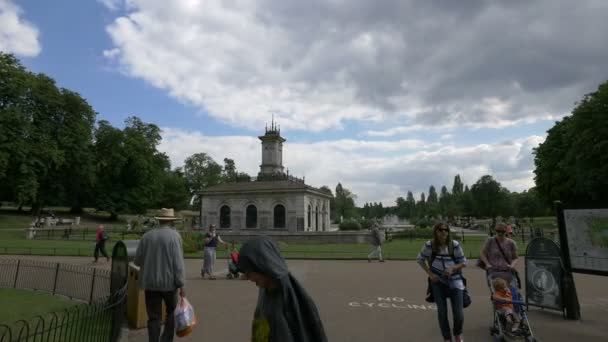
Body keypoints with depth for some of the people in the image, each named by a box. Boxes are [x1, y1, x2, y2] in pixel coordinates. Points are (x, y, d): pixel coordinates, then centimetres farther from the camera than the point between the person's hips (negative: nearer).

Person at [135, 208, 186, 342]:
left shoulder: (147, 235, 0)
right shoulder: (174, 236, -12)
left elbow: (137, 260, 7)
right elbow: (178, 262, -16)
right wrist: (181, 285, -12)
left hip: (150, 282, 3)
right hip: (168, 282, -3)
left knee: (154, 317, 11)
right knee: (172, 311, 19)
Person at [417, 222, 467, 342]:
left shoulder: (455, 245, -10)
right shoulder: (429, 245, -10)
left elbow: (463, 262, 0)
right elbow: (420, 259, 4)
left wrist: (452, 268, -19)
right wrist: (430, 273, -7)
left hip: (455, 281, 0)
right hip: (438, 282, 0)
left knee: (459, 314, 1)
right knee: (442, 312, 3)